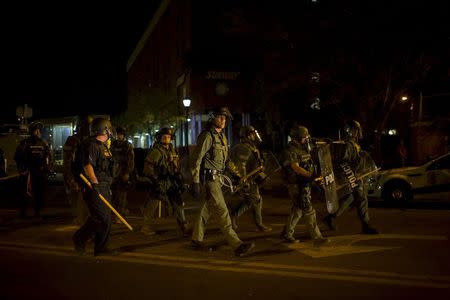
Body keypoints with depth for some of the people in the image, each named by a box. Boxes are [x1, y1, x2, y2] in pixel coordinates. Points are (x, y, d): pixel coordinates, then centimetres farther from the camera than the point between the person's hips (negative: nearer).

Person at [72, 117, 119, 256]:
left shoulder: (103, 146, 19)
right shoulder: (92, 145, -12)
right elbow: (87, 166, -22)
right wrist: (95, 183, -30)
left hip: (104, 187, 10)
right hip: (95, 187, -10)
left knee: (106, 218, 9)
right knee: (100, 218, -11)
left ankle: (101, 247, 16)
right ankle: (80, 239, 7)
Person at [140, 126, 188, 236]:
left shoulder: (173, 151, 15)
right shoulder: (156, 151, -8)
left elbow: (177, 169, 21)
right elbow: (148, 166, -15)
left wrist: (180, 182, 17)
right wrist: (155, 180, -20)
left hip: (172, 183, 6)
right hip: (160, 183, -6)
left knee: (178, 204, 2)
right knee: (151, 206, 3)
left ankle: (183, 229, 7)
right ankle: (146, 227, 20)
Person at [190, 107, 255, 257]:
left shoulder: (222, 136, 14)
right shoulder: (207, 136, -14)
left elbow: (225, 159, 26)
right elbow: (196, 159, -18)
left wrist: (235, 173, 18)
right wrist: (195, 182, -22)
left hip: (217, 178, 9)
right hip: (210, 178, -9)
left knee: (206, 209, 16)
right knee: (221, 212, -10)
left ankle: (196, 240, 29)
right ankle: (237, 245, -11)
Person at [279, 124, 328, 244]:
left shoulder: (303, 150, 14)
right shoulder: (290, 152, -16)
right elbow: (296, 168, -27)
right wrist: (311, 175, -36)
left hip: (305, 184, 10)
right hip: (296, 186, -9)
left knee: (297, 211, 16)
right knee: (308, 211, -8)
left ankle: (286, 234, 27)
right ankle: (316, 237, -3)